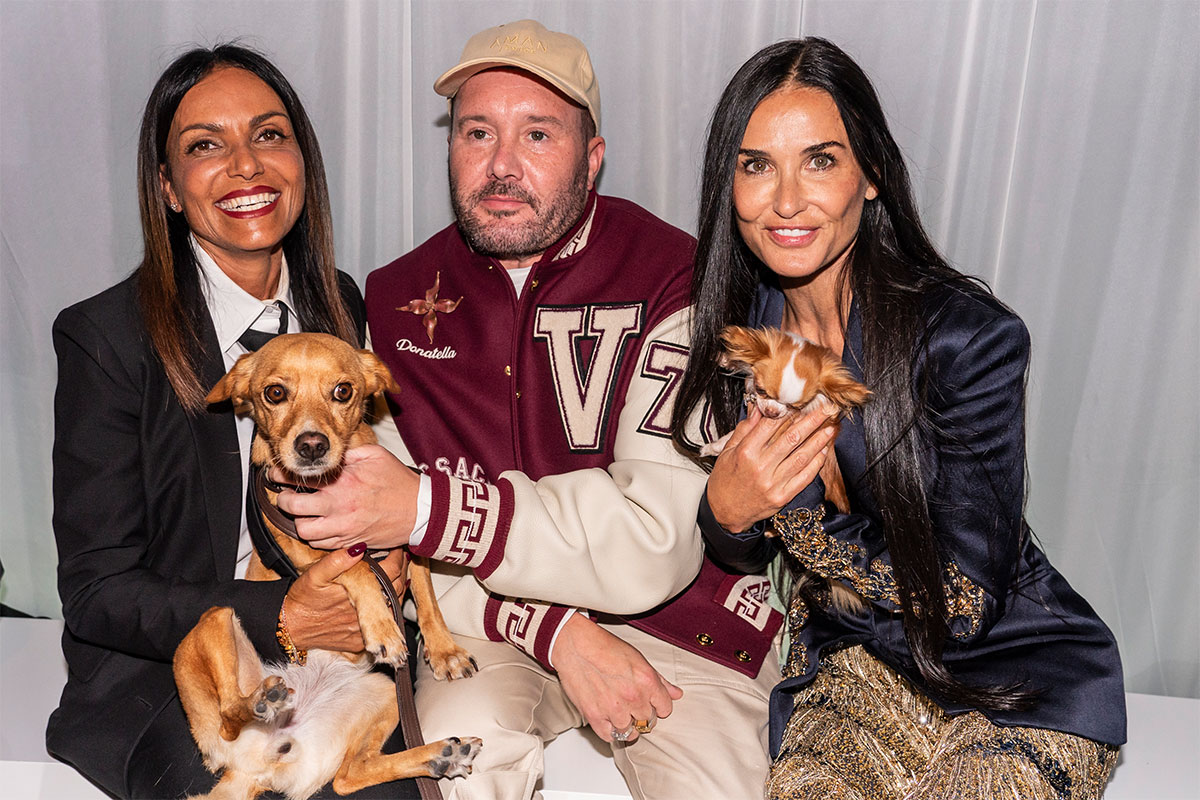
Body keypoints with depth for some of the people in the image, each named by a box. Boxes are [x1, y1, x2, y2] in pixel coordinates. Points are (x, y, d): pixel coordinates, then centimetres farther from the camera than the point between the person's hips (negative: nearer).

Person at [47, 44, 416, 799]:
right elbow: (95, 589, -9)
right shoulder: (105, 337, -11)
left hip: (326, 654, 4)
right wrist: (279, 617, -22)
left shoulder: (342, 307, 3)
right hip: (160, 673, -3)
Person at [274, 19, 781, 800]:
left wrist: (430, 508, -29)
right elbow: (385, 531, -1)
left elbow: (657, 542, -21)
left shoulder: (676, 279, -14)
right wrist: (556, 630, -15)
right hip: (491, 616, 2)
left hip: (676, 613, -1)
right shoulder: (396, 299, 0)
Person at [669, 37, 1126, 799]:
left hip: (1018, 675, -2)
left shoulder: (971, 337, -20)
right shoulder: (737, 332, -5)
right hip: (852, 660, 2)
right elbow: (745, 556, 3)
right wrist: (726, 508, -20)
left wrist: (796, 501, -23)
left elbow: (964, 601, -16)